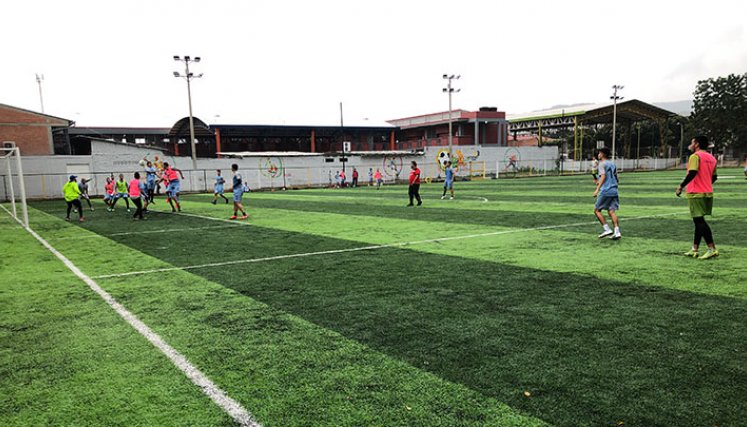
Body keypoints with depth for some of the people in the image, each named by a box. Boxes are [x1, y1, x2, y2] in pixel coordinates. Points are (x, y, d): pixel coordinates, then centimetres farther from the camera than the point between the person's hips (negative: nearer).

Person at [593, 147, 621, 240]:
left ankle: (607, 229, -2)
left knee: (597, 210, 4)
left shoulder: (602, 163, -4)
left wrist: (597, 189, -22)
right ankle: (617, 232, -6)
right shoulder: (612, 164, 18)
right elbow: (616, 178, 21)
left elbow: (603, 176, -17)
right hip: (614, 191, 7)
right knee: (611, 211, 4)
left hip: (605, 191, -7)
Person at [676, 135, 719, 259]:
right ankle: (694, 249, 17)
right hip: (708, 193, 8)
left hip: (696, 194, -8)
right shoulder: (711, 158, 14)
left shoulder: (695, 156, -10)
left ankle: (712, 249, -10)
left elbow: (692, 173, -23)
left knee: (699, 221, -7)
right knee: (699, 221, 13)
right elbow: (714, 177, 18)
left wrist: (681, 186, -19)